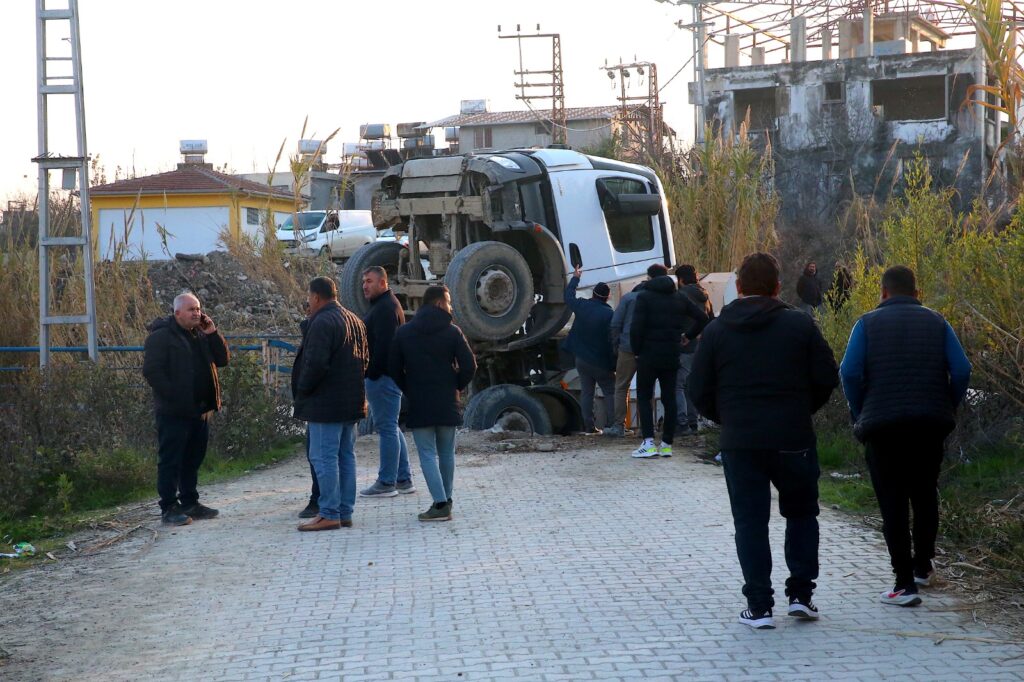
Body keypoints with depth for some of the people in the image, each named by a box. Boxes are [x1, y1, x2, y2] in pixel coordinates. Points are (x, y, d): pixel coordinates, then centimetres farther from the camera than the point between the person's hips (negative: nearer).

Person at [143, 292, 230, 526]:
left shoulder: (201, 335, 15)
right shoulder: (161, 336, -9)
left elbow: (223, 359, 11)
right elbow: (151, 370, -15)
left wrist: (212, 334, -1)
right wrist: (172, 396, -18)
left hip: (199, 410, 8)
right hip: (174, 411, -8)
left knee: (193, 460, 14)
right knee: (171, 460, -4)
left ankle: (190, 503, 23)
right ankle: (169, 508, -1)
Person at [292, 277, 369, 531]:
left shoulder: (322, 323, -16)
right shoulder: (355, 321, 14)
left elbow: (315, 364, -22)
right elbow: (364, 359, 19)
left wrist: (301, 392, -9)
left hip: (325, 403, -9)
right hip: (352, 402, 9)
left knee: (324, 458, -5)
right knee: (346, 456, 12)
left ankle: (329, 514, -6)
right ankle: (345, 512, 16)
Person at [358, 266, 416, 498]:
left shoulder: (384, 308, -14)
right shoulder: (387, 305, 20)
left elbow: (383, 345, -23)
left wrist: (372, 372, -22)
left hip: (382, 377, -11)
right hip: (389, 375, 11)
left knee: (386, 427, -8)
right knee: (391, 428, 14)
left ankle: (386, 483, -5)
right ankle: (404, 479, 18)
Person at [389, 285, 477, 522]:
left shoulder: (404, 333, 1)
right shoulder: (452, 332, -4)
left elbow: (394, 369, 1)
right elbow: (469, 366, -9)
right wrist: (456, 387, 7)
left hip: (418, 404, -1)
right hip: (447, 403, 1)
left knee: (428, 454, -1)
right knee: (446, 453, 13)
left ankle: (440, 504, -12)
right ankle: (445, 501, 19)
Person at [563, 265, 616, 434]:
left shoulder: (582, 306, -3)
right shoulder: (609, 314, -16)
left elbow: (568, 296, 20)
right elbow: (612, 341, -18)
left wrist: (575, 277, 33)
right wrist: (614, 364, -11)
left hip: (582, 360, 5)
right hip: (601, 363, -5)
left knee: (586, 392, 10)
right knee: (610, 392, 3)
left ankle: (588, 425, 7)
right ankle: (610, 424, -7)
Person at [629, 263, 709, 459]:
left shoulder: (644, 296, -7)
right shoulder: (680, 298, 8)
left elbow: (636, 327, -15)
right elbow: (702, 318, 7)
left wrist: (637, 350, -4)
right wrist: (688, 336, 15)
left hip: (649, 355, -4)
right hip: (672, 355, 4)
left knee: (644, 397, 3)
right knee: (669, 398, 9)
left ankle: (649, 442, -10)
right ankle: (667, 444, 9)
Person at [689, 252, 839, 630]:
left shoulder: (716, 331, 1)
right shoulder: (800, 325, -1)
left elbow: (699, 391, 1)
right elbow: (827, 378, -2)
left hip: (739, 443, 0)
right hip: (793, 440, 0)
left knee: (749, 521, 6)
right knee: (801, 513, 17)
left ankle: (759, 606, 3)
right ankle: (800, 594, 13)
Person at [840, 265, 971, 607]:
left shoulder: (868, 324, 1)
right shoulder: (936, 322, 6)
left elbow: (850, 372, -10)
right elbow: (961, 370, -3)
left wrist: (859, 413, 3)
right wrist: (948, 409, 10)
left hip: (882, 425, -2)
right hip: (930, 425, 2)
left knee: (893, 504, 1)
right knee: (925, 496, 22)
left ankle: (904, 582, -5)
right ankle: (923, 566, 31)